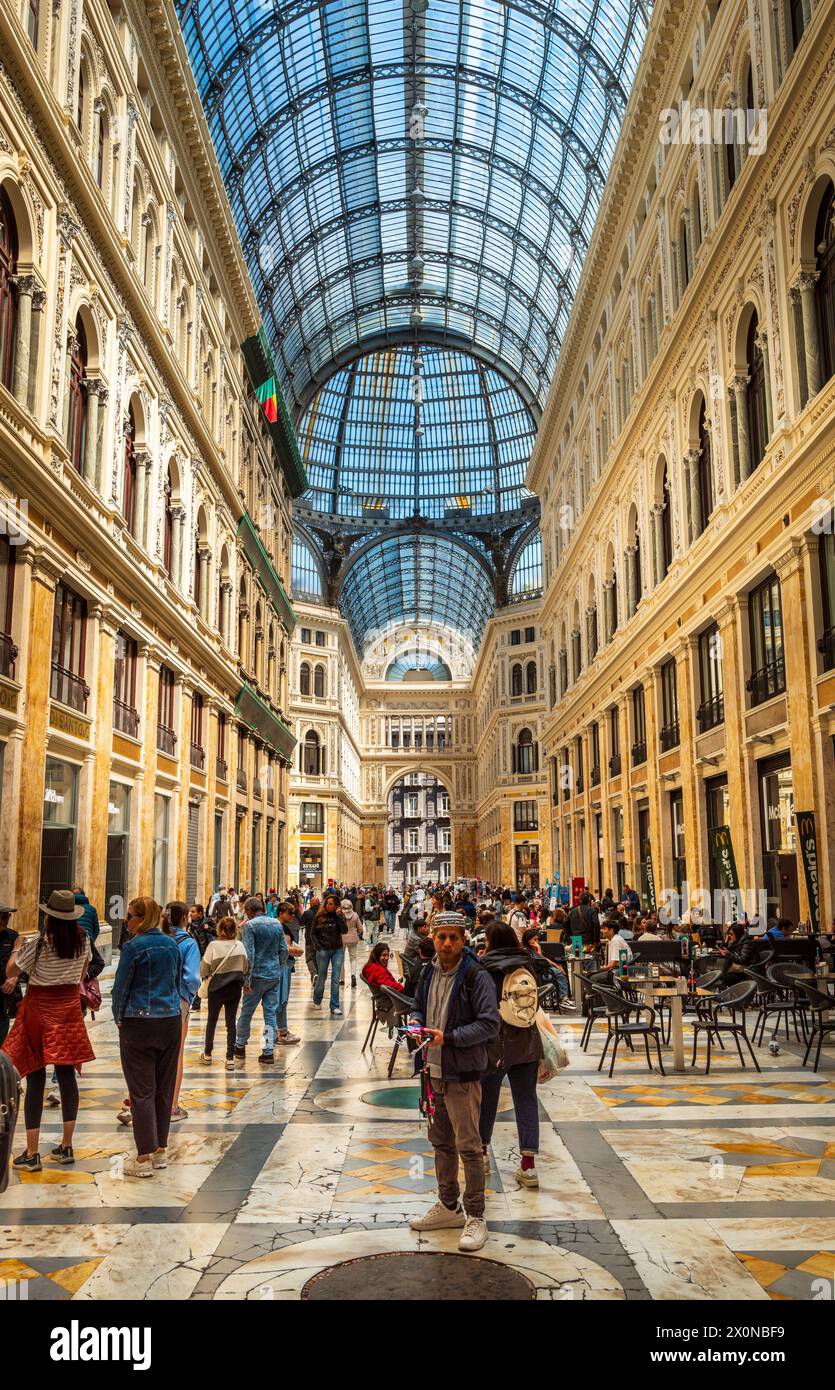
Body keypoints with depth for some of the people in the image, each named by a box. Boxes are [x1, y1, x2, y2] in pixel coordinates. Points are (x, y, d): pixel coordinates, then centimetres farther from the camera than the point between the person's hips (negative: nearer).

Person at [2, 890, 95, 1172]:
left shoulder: (38, 942, -16)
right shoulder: (83, 939, -2)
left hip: (39, 1008, -4)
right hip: (69, 1007, 4)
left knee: (36, 1077, 1)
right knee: (67, 1075, 9)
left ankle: (31, 1154, 5)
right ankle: (66, 1146, 16)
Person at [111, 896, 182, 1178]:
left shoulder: (134, 947, -12)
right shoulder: (172, 944, 6)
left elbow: (121, 986, -7)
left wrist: (119, 1018, 6)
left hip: (140, 1024, -6)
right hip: (171, 1020, 6)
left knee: (142, 1091, 0)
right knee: (164, 1088, 13)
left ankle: (144, 1159, 3)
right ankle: (160, 1150, 22)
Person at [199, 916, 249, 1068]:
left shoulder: (213, 945, -15)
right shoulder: (240, 945, -6)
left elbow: (204, 967, -11)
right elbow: (245, 967, 3)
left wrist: (205, 977, 10)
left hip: (217, 986, -2)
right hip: (235, 987, 2)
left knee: (212, 1020, 15)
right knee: (231, 1021, 8)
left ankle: (207, 1055, 25)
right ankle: (230, 1058, 5)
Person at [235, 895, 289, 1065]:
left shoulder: (250, 925, -10)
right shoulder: (277, 924, 7)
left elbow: (249, 954, -15)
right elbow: (284, 950, 9)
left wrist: (247, 979, -12)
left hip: (258, 975, -5)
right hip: (275, 975, 5)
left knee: (246, 1012, 11)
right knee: (271, 1013, 7)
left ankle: (240, 1047, 24)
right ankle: (268, 1052, 3)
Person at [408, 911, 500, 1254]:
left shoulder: (476, 976, -15)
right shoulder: (429, 973, 7)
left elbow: (490, 1023, -19)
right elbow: (418, 1007, 21)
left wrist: (448, 1037, -23)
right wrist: (415, 1024, -2)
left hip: (462, 1073, -7)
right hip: (433, 1070, 8)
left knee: (468, 1146, 0)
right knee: (440, 1140, 19)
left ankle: (475, 1217, 12)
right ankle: (448, 1206, 35)